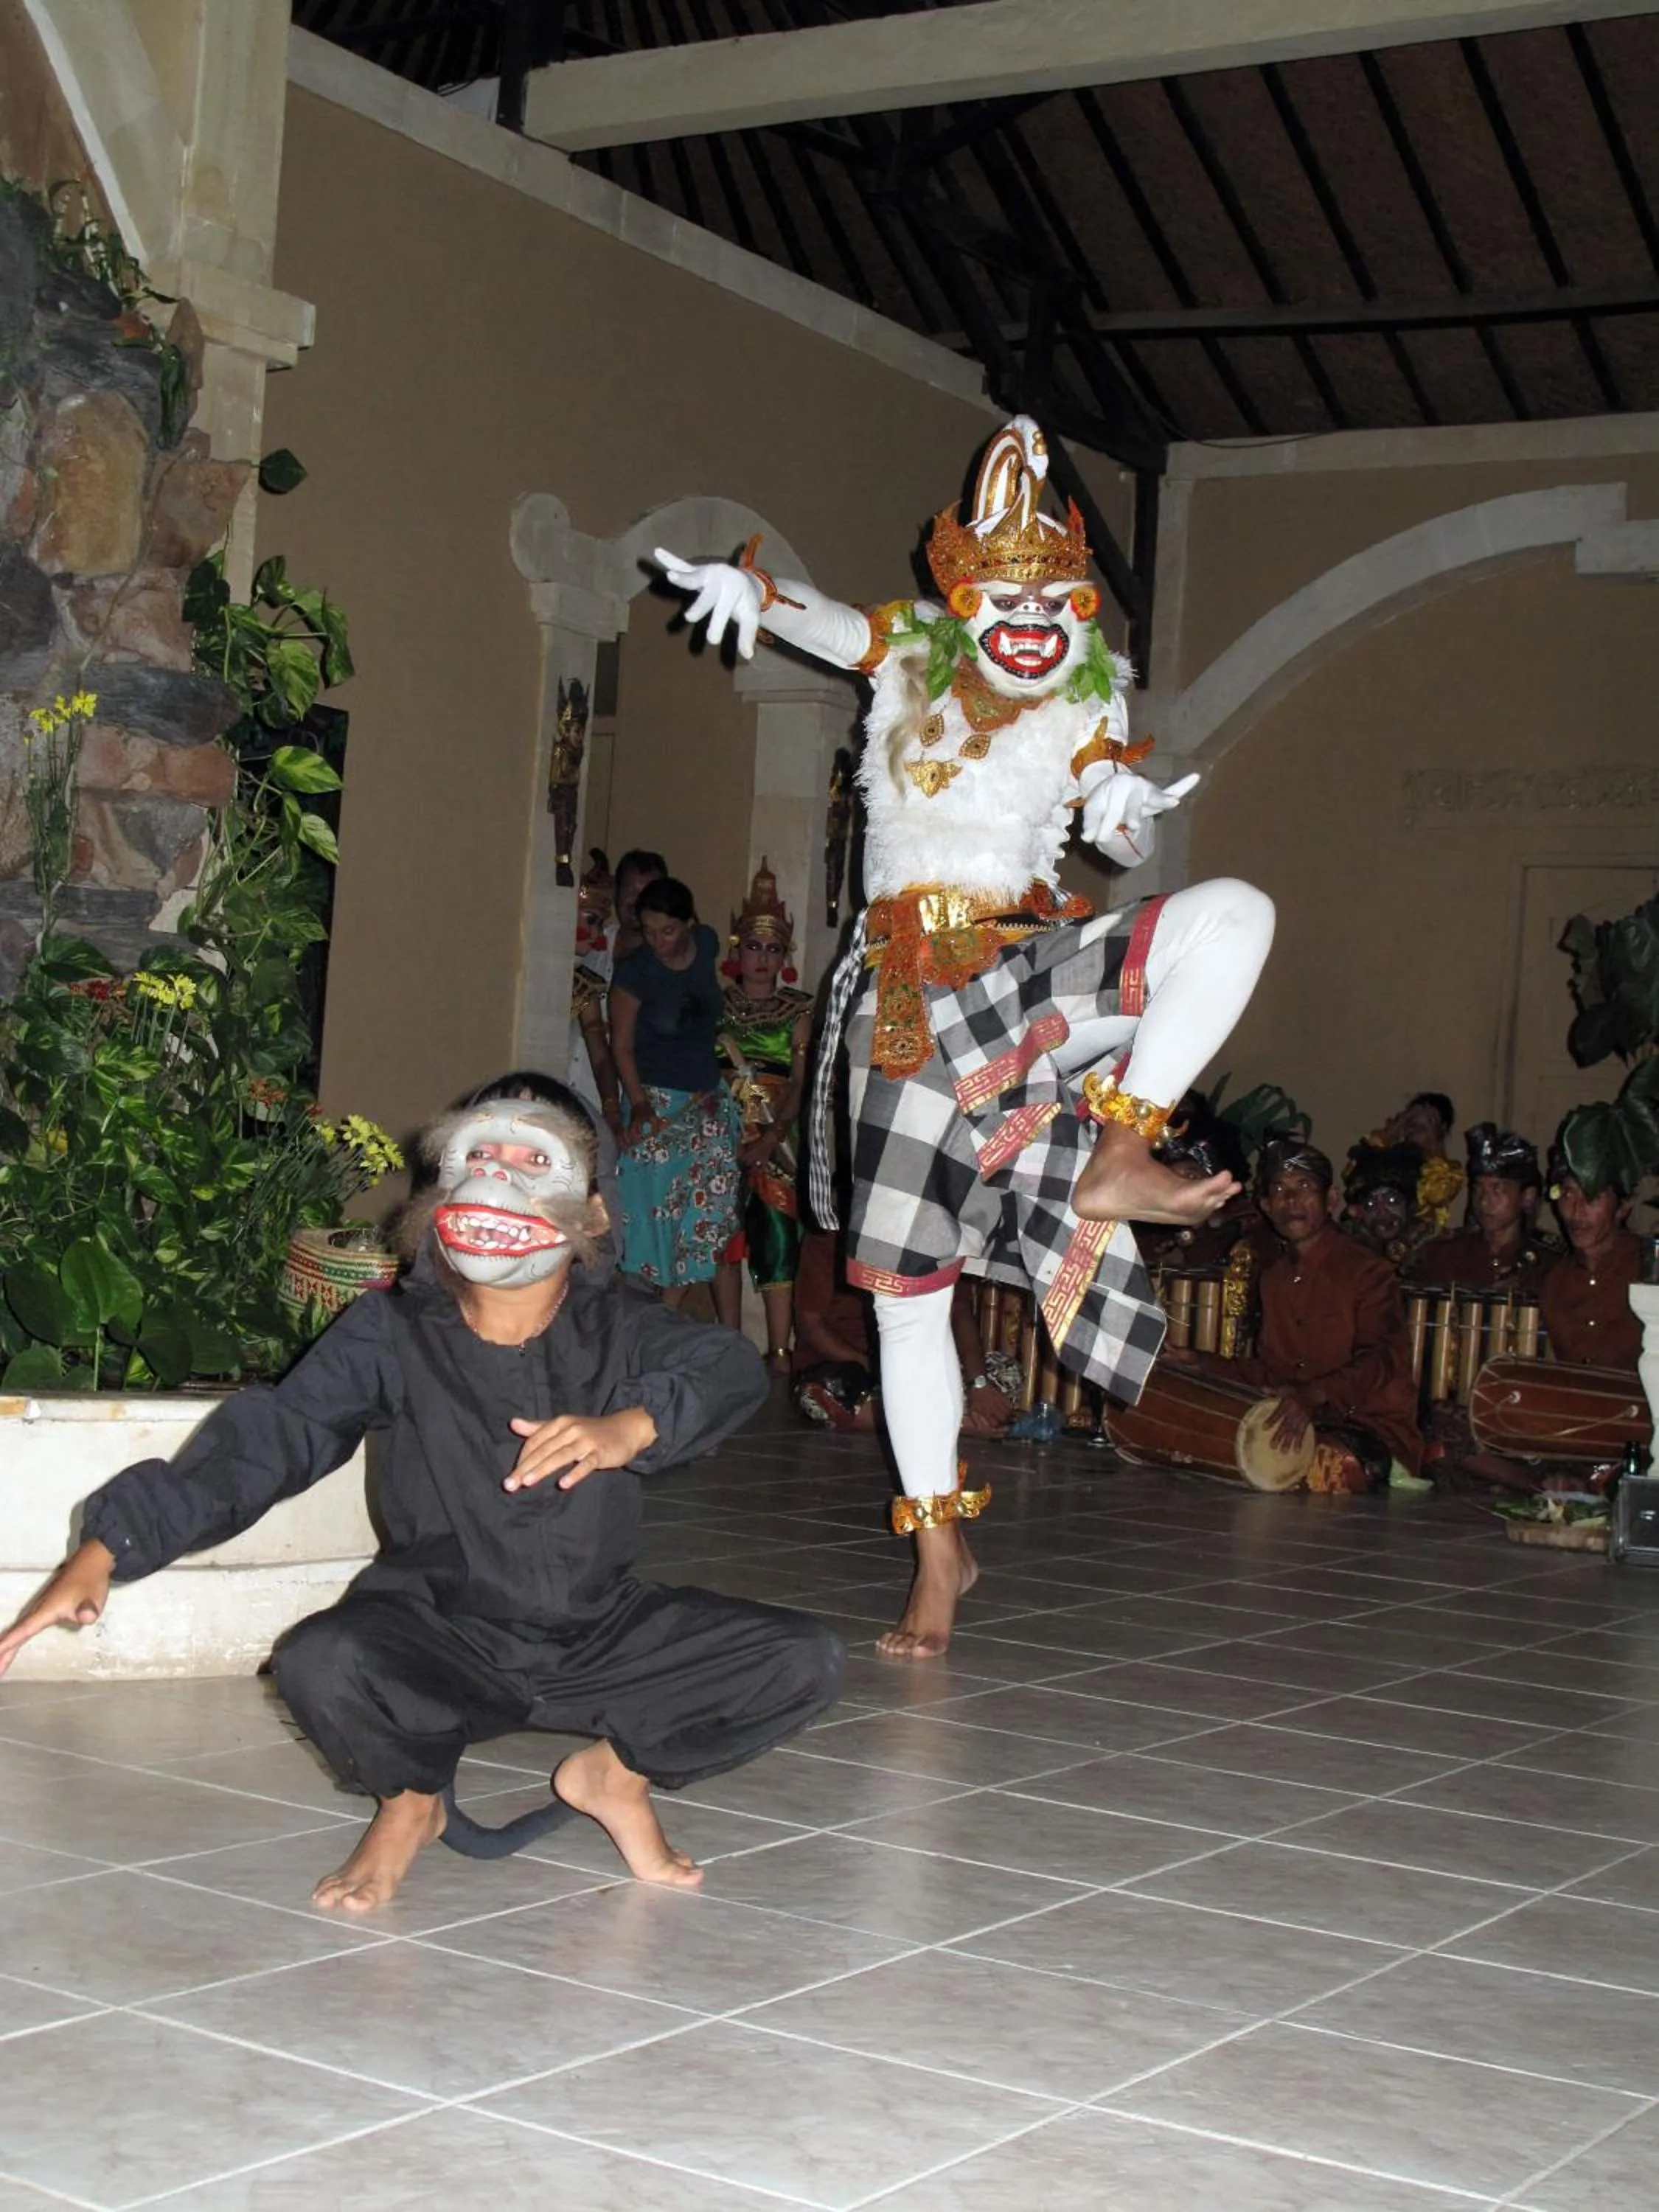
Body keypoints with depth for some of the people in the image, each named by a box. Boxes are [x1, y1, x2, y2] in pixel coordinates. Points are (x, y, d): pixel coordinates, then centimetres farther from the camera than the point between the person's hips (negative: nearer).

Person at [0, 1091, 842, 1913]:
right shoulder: (394, 1335, -5)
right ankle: (410, 1797, 2)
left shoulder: (617, 1329, -2)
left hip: (600, 1638, 2)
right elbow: (272, 1436, -14)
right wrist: (105, 1550, -26)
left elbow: (729, 1369, -20)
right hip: (440, 1637, -2)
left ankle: (617, 1771, 12)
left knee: (803, 1661, -16)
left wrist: (627, 1428, -42)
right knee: (322, 1663, -35)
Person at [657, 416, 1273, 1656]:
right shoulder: (907, 658, 5)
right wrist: (745, 586, -29)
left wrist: (1132, 813, -20)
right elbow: (810, 620, -7)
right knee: (905, 1290, 2)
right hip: (910, 1001, 0)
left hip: (1025, 974, 0)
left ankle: (1117, 1160, -22)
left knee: (1233, 913, -25)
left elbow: (1121, 844, 3)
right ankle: (940, 1547, 15)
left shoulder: (1081, 714, 4)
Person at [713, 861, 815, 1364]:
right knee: (724, 1238, 4)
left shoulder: (798, 1011, 4)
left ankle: (779, 1354, -10)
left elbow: (800, 1082, -2)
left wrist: (771, 1138, -14)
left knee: (776, 1238, -11)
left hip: (774, 1139, -2)